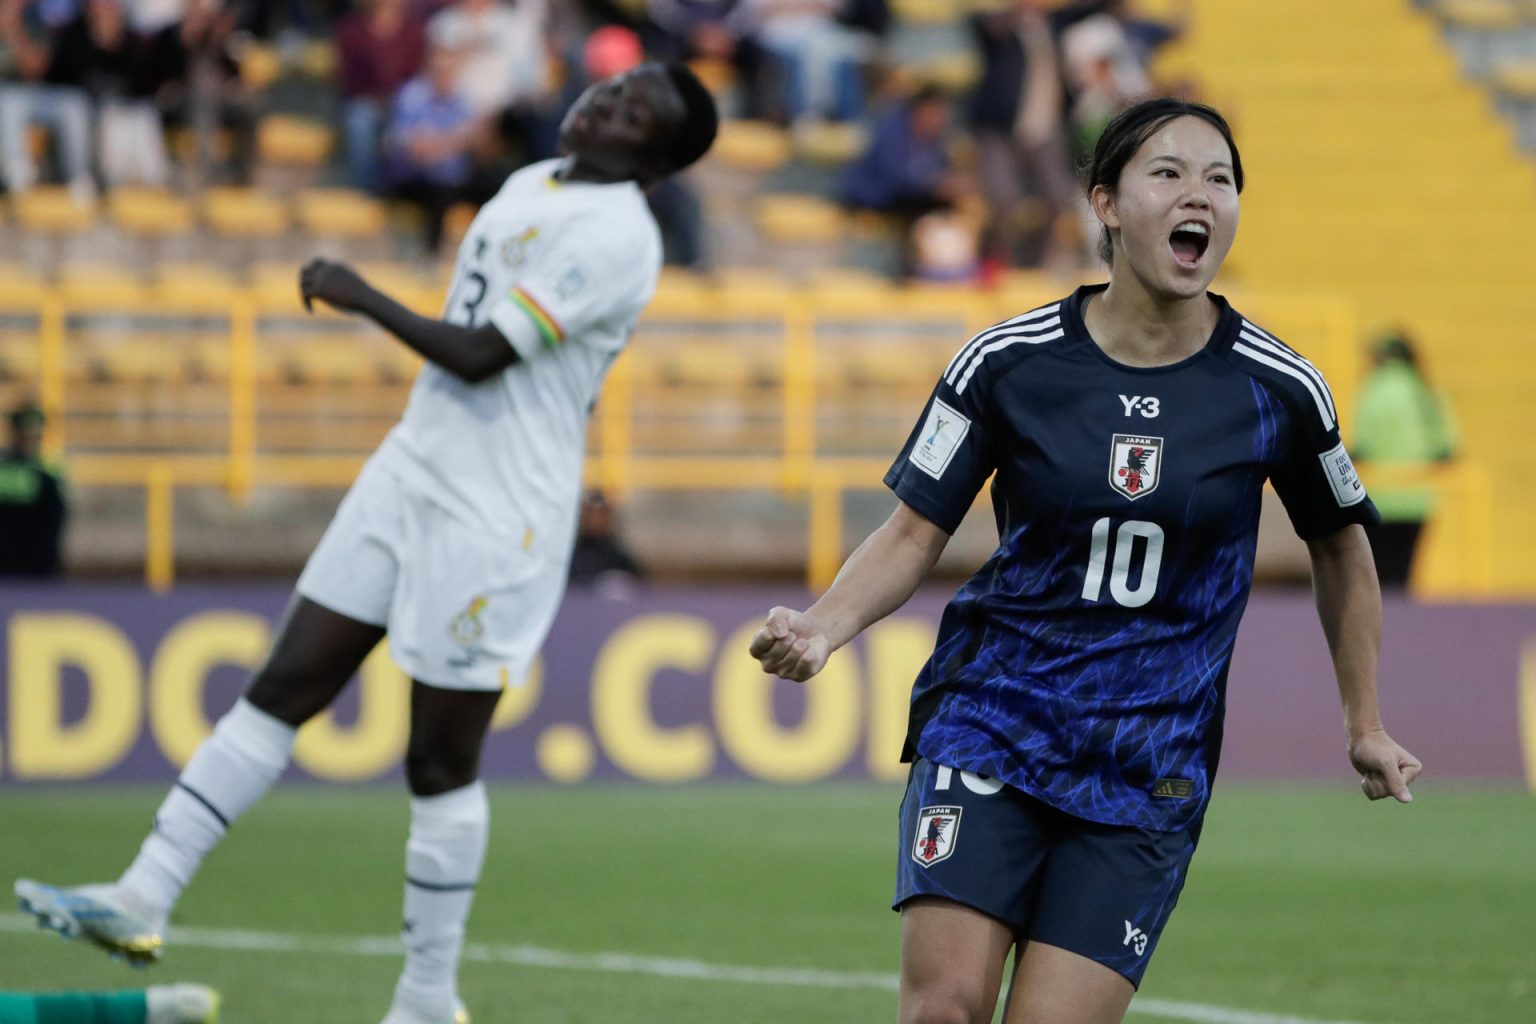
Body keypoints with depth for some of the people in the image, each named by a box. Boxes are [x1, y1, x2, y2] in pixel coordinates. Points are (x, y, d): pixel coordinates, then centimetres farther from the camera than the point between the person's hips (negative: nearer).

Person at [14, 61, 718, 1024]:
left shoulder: (615, 235, -17)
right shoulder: (529, 186, 12)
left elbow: (479, 355, -20)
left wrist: (363, 297, -10)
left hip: (497, 520, -8)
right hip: (412, 469, 8)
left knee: (442, 763, -1)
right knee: (283, 689, 3)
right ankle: (144, 899, 2)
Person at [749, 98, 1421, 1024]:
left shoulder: (1278, 390, -2)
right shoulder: (1007, 360, -4)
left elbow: (1340, 545, 16)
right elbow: (915, 534, 3)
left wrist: (1366, 724, 20)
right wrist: (821, 628, -15)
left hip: (1149, 772, 0)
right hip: (990, 728, 0)